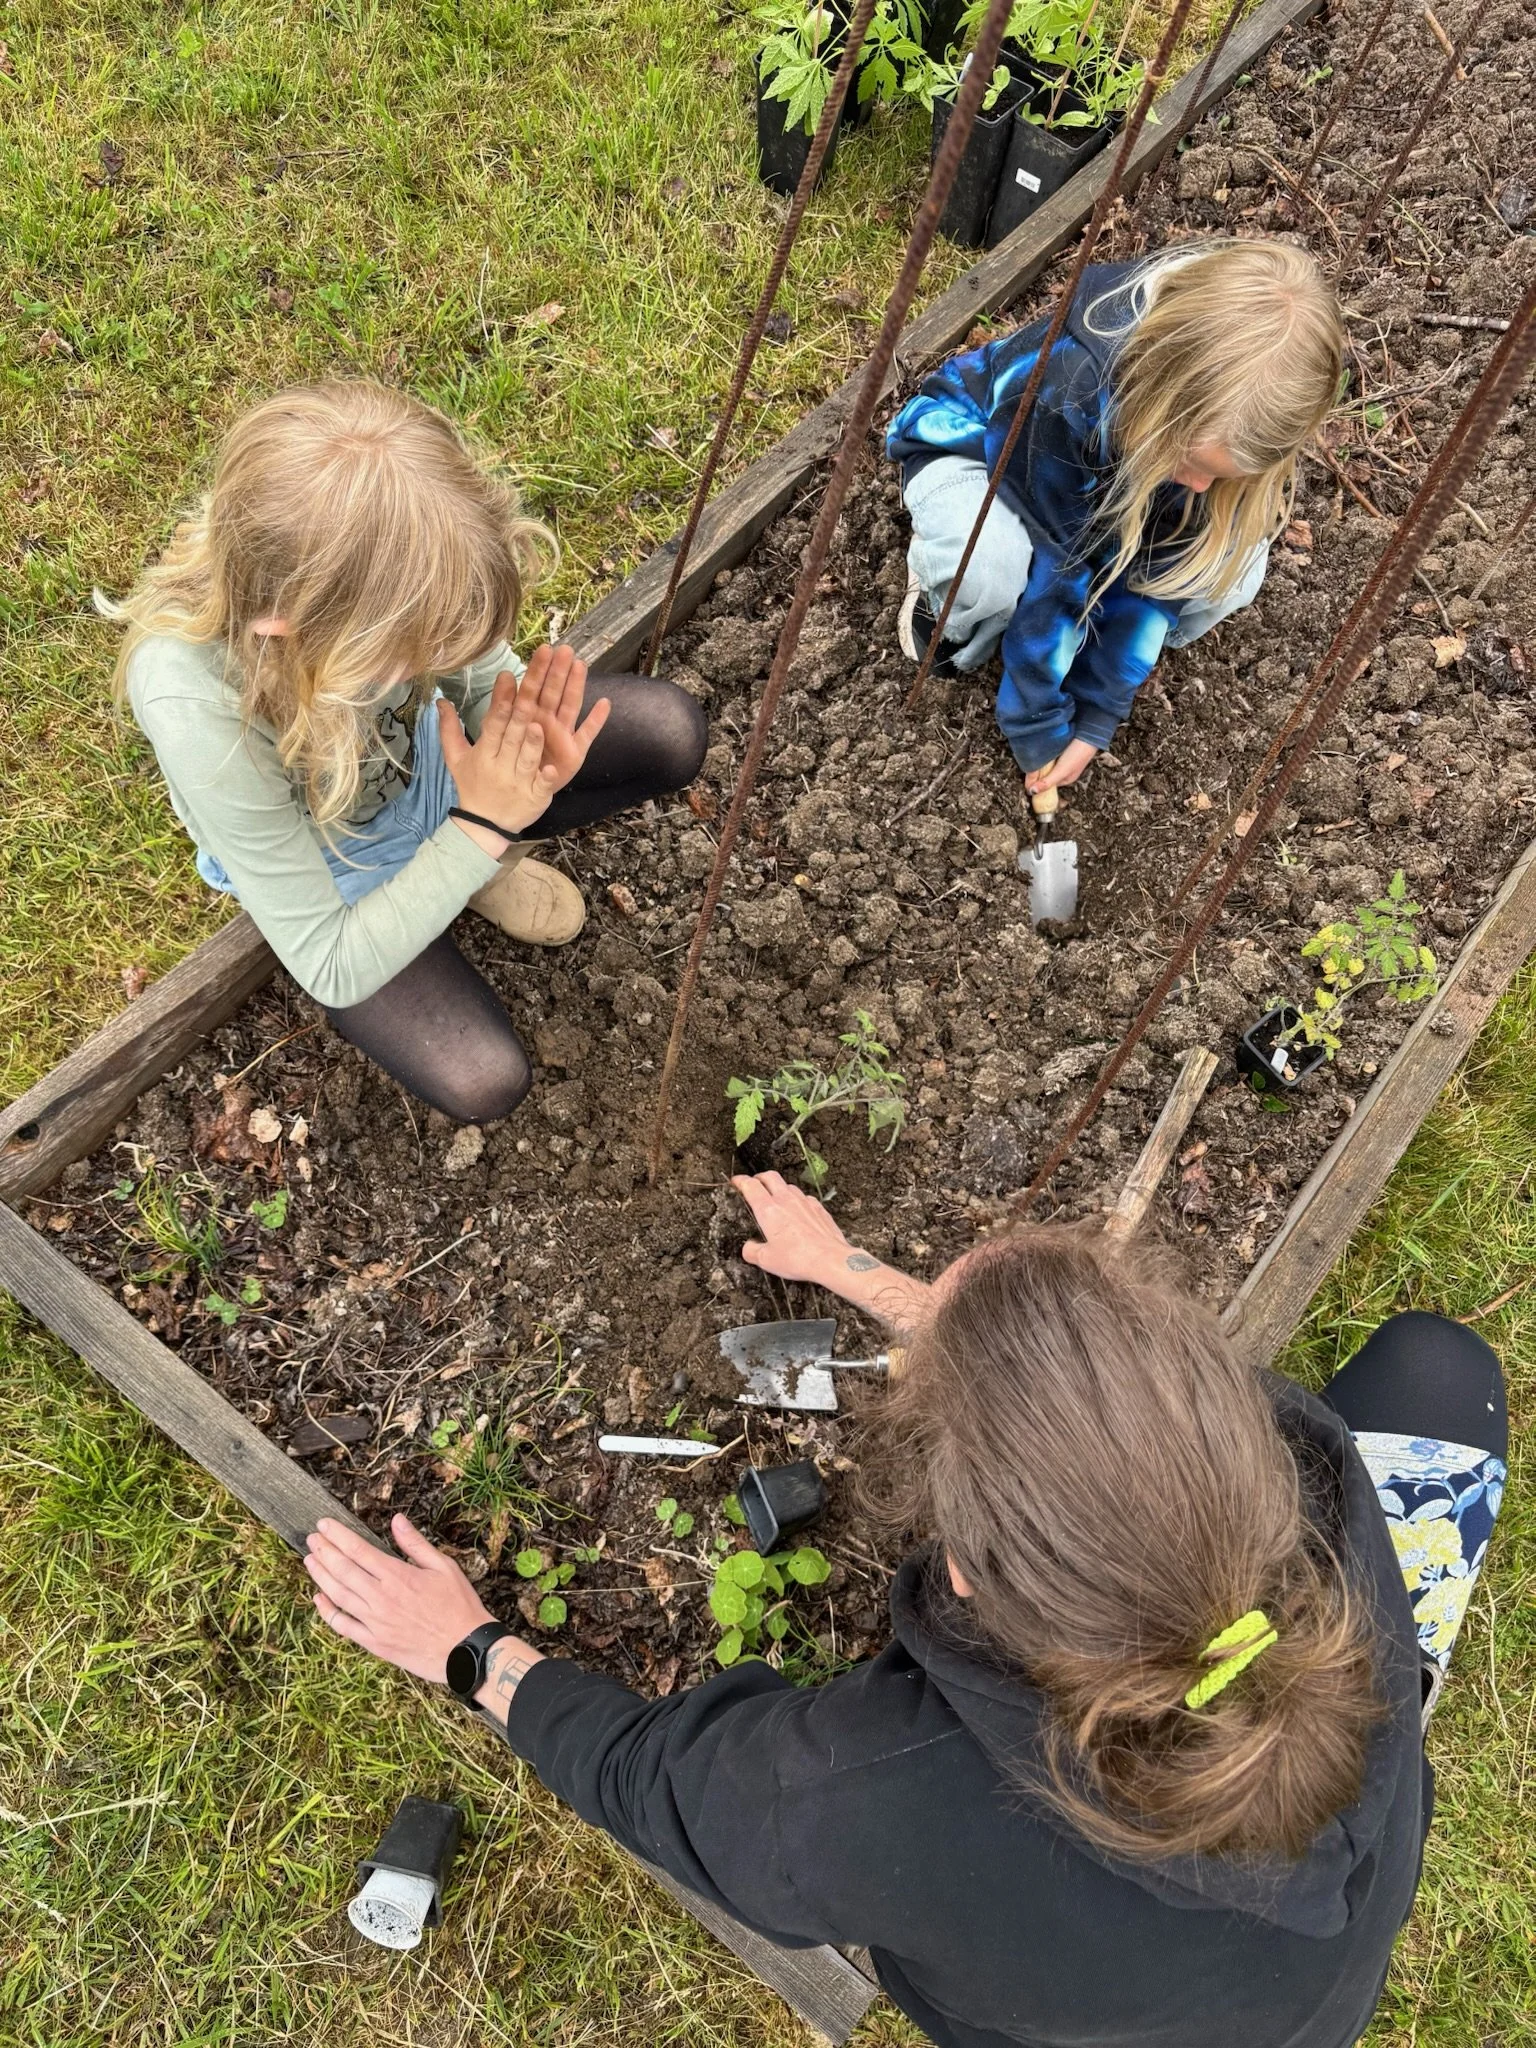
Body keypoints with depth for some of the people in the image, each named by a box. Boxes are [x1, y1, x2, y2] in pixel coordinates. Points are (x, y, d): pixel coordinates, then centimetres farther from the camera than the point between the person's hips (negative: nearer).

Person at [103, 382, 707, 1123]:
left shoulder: (388, 560, -33)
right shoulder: (196, 710, -42)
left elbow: (484, 668, -10)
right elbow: (332, 972, -31)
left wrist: (524, 742, -33)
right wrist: (478, 827, -38)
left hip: (428, 757, 4)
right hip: (324, 874, -3)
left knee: (670, 732, -9)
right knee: (482, 1081, -14)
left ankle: (472, 855, 10)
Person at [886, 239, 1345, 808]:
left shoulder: (1231, 411, -26)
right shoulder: (1066, 382, -41)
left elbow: (1158, 569, -19)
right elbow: (1054, 571, -33)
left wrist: (1095, 716, -18)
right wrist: (1038, 722, -23)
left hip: (1107, 486, 4)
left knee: (1232, 567, -21)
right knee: (991, 570, -40)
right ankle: (943, 571, -3)